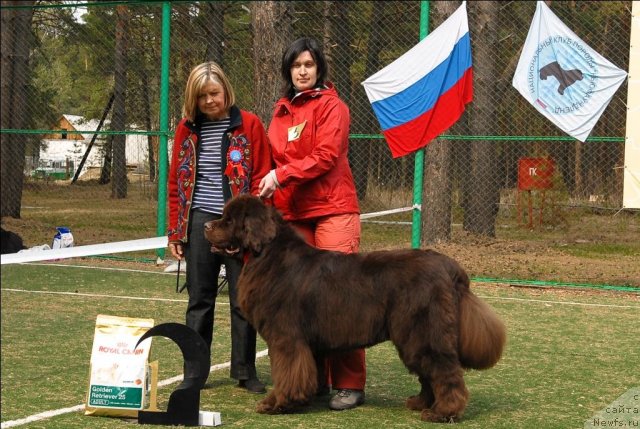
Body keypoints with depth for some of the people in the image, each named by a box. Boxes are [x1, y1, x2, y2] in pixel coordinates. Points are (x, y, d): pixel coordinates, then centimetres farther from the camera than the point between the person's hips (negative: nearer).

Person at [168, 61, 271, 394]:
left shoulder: (249, 125, -1)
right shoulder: (187, 129, 9)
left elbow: (261, 179, -3)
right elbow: (176, 183, 12)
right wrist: (175, 232, 7)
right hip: (199, 222, 3)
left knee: (243, 300, 4)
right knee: (199, 300, 8)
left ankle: (245, 372, 14)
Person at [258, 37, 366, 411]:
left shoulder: (331, 105, -1)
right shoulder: (283, 111, 18)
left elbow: (326, 156, -11)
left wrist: (282, 175, -15)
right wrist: (272, 193, 7)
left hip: (332, 210, -6)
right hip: (294, 212, 6)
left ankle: (350, 384, -7)